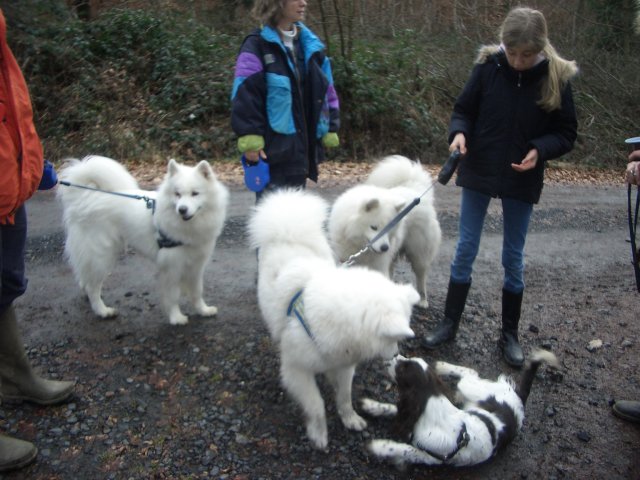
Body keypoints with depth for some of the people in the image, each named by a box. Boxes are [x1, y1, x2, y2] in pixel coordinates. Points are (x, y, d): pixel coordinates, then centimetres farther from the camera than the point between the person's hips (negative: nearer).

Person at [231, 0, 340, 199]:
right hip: (272, 147, -6)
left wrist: (330, 129, 13)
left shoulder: (310, 44, 14)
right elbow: (245, 95, -12)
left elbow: (326, 89, 17)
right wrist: (250, 140, -18)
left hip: (302, 144, 6)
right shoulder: (258, 46, -5)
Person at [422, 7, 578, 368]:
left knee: (514, 258, 9)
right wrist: (460, 132, -20)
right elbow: (464, 110, 1)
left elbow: (567, 133, -3)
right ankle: (450, 324, 22)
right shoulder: (489, 66, -8)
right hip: (478, 174, 1)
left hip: (522, 180, 0)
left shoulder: (556, 78, -9)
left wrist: (539, 149, -22)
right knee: (465, 251, 7)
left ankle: (510, 334, 25)